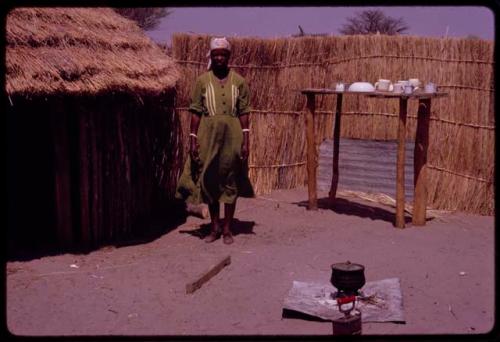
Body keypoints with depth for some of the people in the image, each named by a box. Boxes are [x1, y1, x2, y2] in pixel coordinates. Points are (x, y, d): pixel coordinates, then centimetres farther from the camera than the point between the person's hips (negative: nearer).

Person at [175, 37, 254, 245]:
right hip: (208, 135, 1)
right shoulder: (202, 81, 1)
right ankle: (214, 226, 20)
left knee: (231, 182, 4)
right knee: (209, 181, 6)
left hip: (232, 135, 0)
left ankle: (227, 228, 15)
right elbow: (196, 112, 1)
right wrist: (193, 139, -5)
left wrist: (246, 140, -5)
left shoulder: (238, 81, 2)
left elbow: (244, 112, 1)